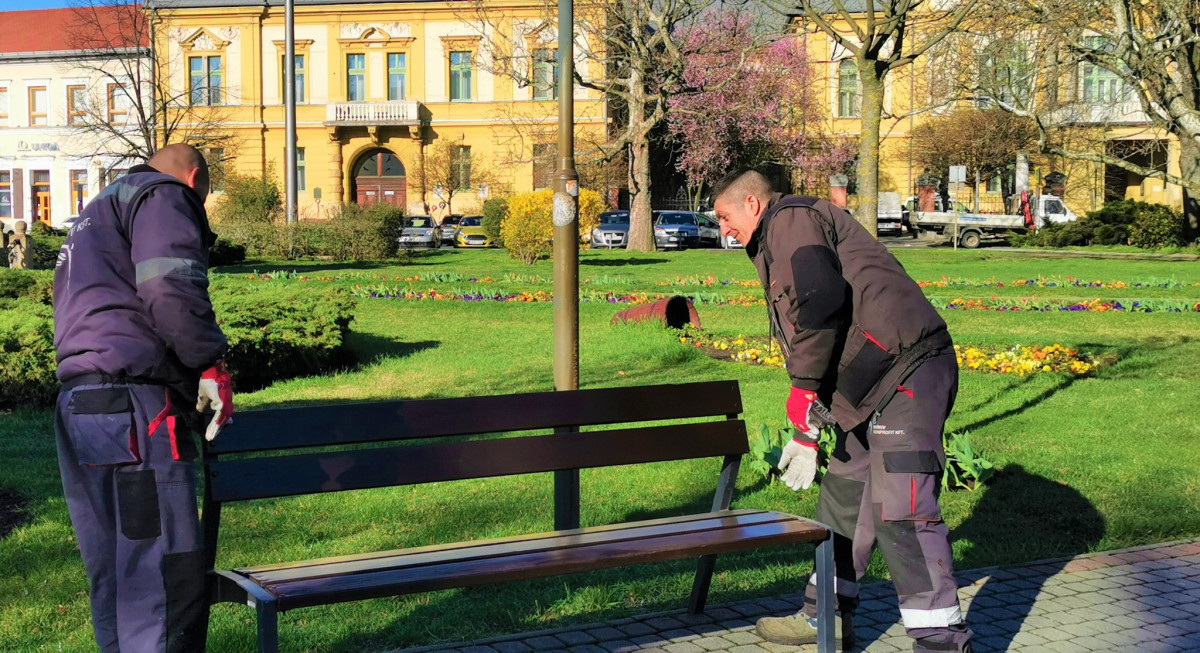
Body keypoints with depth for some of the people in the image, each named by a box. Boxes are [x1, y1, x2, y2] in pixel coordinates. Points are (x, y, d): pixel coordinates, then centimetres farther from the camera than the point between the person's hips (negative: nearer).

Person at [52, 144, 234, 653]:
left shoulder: (94, 216, 33)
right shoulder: (162, 196, 3)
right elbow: (171, 289, -15)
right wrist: (211, 366, -8)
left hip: (77, 404, 10)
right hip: (131, 406, -10)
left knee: (114, 581, 13)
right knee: (167, 578, -11)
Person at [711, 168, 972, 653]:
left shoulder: (791, 218, -2)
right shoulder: (777, 248, 29)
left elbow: (820, 298, -20)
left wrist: (803, 387, -13)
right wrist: (806, 434, 32)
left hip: (907, 370, -11)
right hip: (874, 386, 11)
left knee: (898, 508, -15)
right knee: (842, 494, 17)